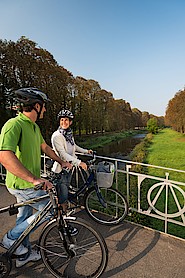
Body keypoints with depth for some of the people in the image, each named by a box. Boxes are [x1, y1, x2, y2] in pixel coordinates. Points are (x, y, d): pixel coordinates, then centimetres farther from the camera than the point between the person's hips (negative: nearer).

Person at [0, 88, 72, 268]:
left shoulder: (34, 127, 7)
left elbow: (45, 147, 20)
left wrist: (61, 162, 20)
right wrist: (35, 179, -42)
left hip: (28, 183, 9)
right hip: (21, 184, -9)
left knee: (24, 217, 21)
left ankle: (24, 255, 43)